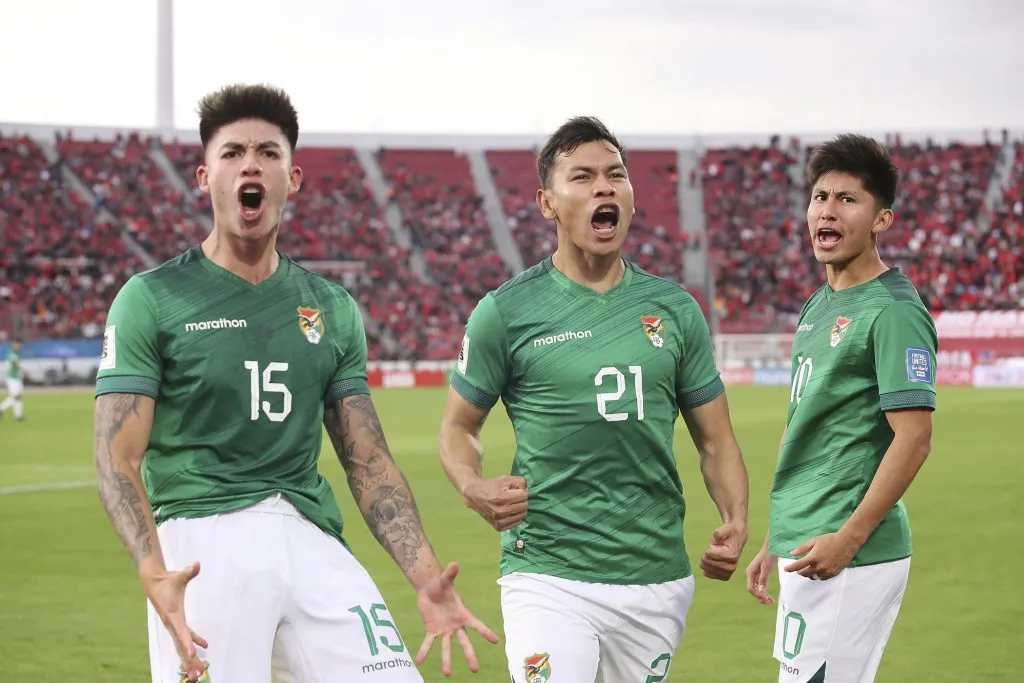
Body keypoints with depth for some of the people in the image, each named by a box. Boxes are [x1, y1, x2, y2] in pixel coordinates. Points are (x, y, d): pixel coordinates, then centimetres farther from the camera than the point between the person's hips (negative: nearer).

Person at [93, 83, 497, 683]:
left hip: (312, 537, 4)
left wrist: (426, 577, 3)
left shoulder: (333, 309, 16)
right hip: (203, 538, -3)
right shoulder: (151, 299, 3)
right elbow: (119, 458, -4)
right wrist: (155, 574, -22)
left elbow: (369, 463, 16)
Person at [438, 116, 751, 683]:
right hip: (549, 578, -3)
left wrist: (735, 522, -6)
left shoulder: (675, 310, 8)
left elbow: (715, 440, 12)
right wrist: (474, 488, -14)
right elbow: (458, 427, 8)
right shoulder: (507, 312, -1)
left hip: (659, 580, 4)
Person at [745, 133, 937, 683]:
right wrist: (775, 540, 21)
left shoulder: (893, 310, -12)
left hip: (853, 558, -9)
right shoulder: (818, 307, 16)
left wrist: (848, 539, -21)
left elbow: (913, 438, -18)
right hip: (802, 547, 9)